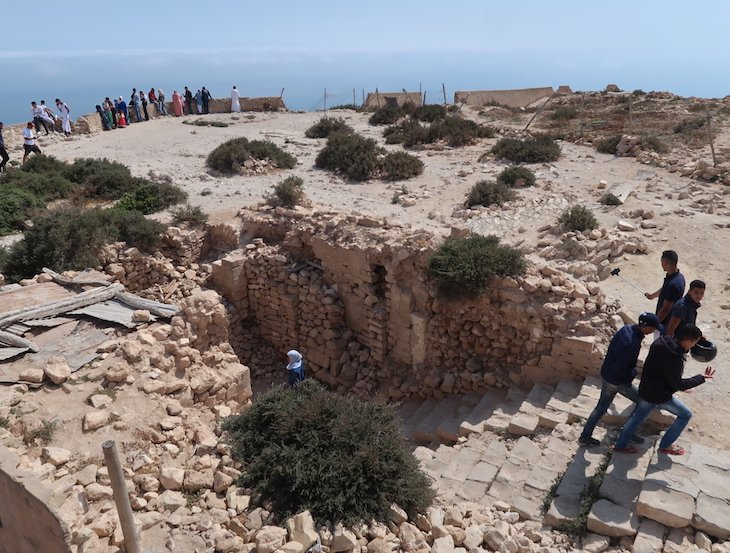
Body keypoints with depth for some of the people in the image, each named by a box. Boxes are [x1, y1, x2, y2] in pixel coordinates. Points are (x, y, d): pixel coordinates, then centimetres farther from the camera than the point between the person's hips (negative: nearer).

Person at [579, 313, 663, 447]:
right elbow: (619, 368, -29)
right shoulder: (633, 344, -32)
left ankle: (585, 436, 26)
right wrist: (633, 373, -10)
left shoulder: (627, 329, -5)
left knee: (601, 407, 18)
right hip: (618, 382, -8)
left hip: (606, 375, 8)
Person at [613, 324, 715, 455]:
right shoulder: (674, 359, -33)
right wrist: (701, 378, -10)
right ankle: (665, 446, 26)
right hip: (659, 396, -8)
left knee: (638, 415, 23)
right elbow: (678, 385, -19)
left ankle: (620, 445, 31)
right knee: (685, 415, 14)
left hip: (646, 389, 8)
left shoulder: (663, 341, -7)